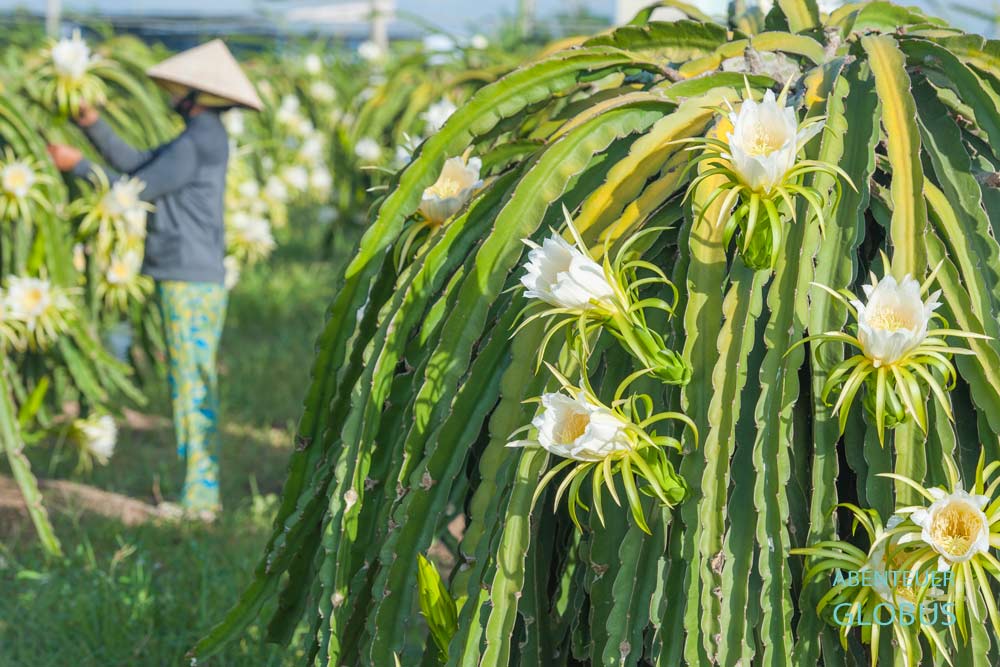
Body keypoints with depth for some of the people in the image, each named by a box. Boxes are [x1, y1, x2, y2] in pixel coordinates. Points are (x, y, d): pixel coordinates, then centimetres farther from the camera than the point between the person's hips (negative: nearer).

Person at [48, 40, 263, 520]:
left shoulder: (196, 144, -16)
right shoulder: (204, 139, 15)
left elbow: (135, 191, -12)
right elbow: (137, 165, 14)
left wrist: (77, 166, -5)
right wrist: (92, 124, 8)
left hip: (190, 286, -10)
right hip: (195, 281, 10)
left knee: (193, 388, -6)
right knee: (196, 389, 13)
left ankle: (197, 499, -3)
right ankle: (202, 493, 17)